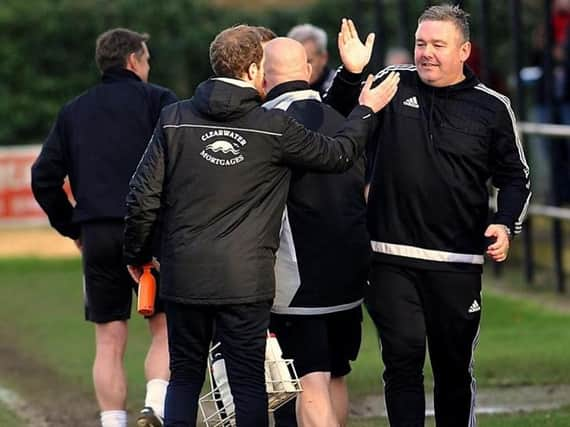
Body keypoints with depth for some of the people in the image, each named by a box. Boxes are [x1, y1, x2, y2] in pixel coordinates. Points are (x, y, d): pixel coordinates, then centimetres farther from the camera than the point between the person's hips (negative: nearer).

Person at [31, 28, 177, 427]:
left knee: (110, 343, 7)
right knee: (165, 327, 7)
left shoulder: (73, 111, 16)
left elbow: (43, 177, 11)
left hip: (96, 236, 3)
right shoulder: (158, 100, 4)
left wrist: (71, 228, 17)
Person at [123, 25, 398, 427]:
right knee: (249, 383, 4)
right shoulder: (274, 127, -7)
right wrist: (367, 110, 24)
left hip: (183, 277, 2)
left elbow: (143, 198, -1)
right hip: (244, 281, -2)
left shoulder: (174, 119, -1)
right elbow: (338, 155, 7)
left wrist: (137, 256, 14)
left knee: (184, 379, 11)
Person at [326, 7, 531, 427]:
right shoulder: (392, 85, 2)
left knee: (454, 365, 9)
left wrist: (506, 224, -7)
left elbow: (515, 177, 11)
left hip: (457, 263, 0)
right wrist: (351, 75, -7)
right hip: (392, 257, 0)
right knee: (403, 359, -4)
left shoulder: (492, 107, 3)